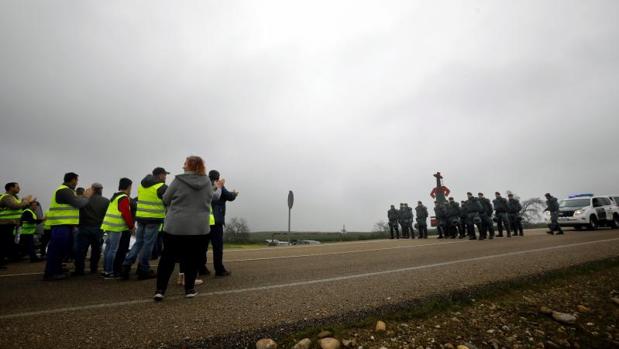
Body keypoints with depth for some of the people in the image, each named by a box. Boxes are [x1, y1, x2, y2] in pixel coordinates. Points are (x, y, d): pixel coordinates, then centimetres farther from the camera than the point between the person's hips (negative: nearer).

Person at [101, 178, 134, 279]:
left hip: (109, 225, 10)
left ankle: (106, 270, 23)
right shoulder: (124, 198, -11)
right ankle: (109, 272, -1)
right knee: (113, 250, -5)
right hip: (116, 227, -10)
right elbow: (126, 214, -16)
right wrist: (131, 226, -7)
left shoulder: (115, 196, 20)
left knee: (109, 248, 15)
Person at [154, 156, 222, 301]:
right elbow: (214, 197, 19)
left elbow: (165, 199, 2)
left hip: (175, 226, -1)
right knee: (192, 259, 13)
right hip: (199, 227, 2)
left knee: (168, 257, 12)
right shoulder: (207, 182, 1)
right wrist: (219, 188, 39)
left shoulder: (178, 180, -8)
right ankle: (189, 289, 19)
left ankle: (160, 290, 12)